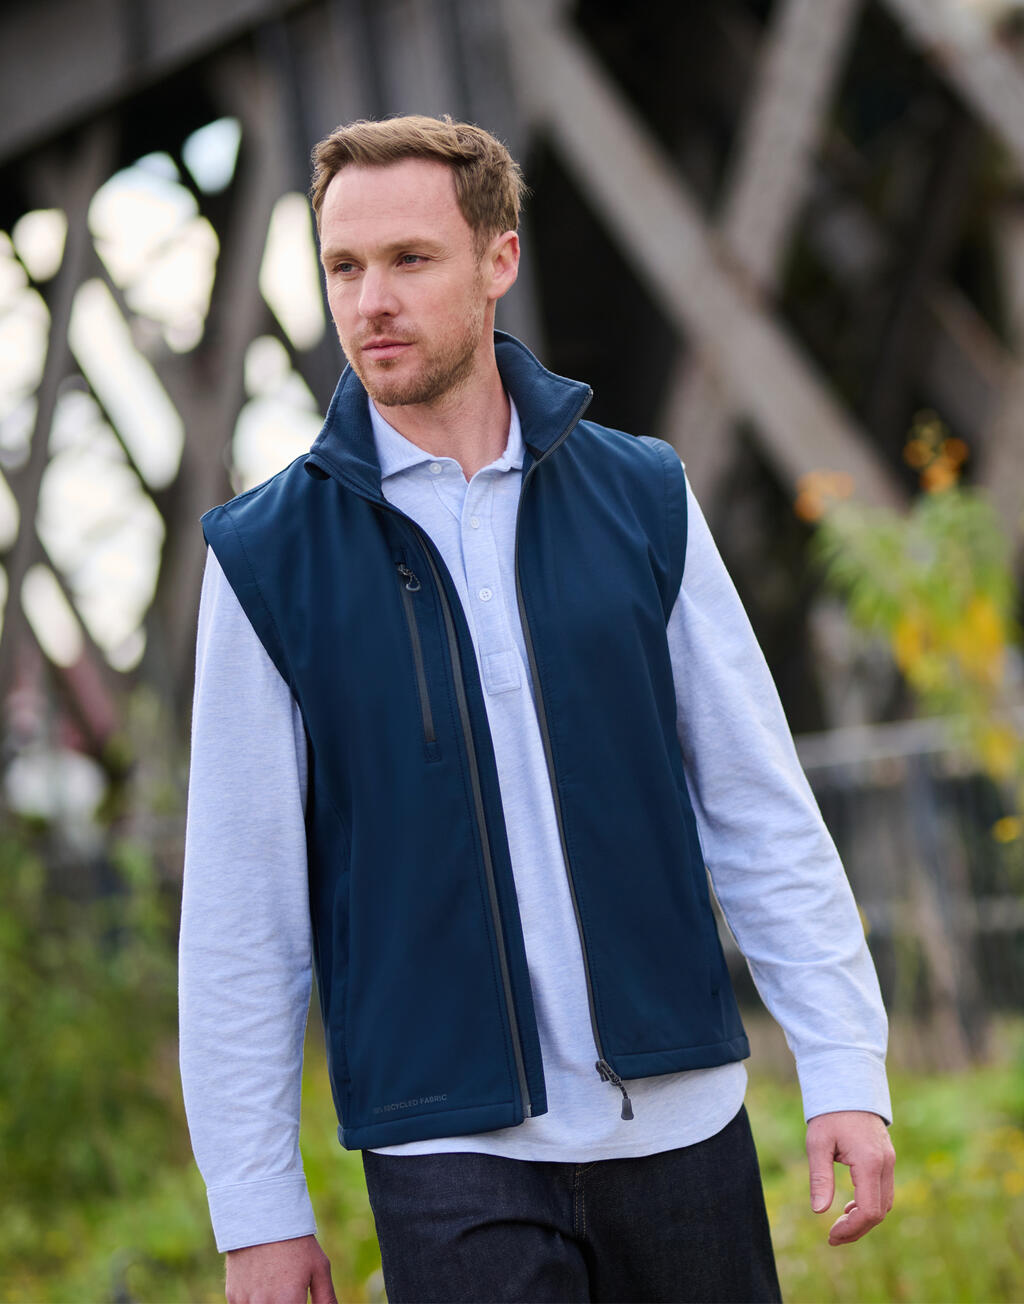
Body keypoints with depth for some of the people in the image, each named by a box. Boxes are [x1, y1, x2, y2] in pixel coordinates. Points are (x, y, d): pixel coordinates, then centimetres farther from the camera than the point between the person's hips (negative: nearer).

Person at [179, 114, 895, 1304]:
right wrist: (257, 1208, -2)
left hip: (682, 1120, 2)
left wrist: (844, 1069, -2)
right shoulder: (267, 554, -2)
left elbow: (762, 812, 5)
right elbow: (238, 903, 0)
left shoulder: (644, 498, 4)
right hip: (450, 1154, -2)